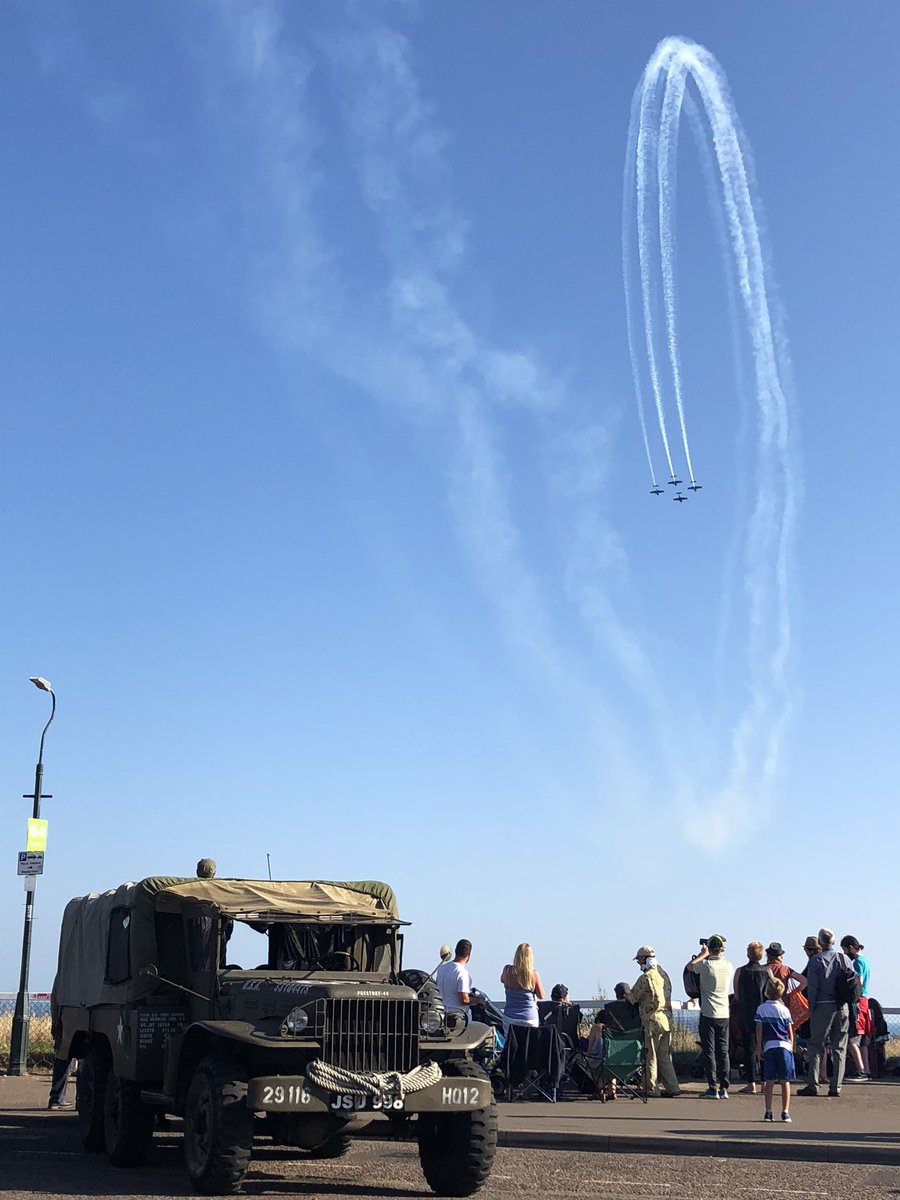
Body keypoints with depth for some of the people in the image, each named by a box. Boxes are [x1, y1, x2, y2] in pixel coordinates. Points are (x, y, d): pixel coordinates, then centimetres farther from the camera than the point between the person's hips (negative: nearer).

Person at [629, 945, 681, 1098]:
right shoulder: (664, 974, 11)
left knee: (650, 1057, 2)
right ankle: (672, 1087, 13)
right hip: (667, 1020, 8)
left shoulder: (646, 978, -14)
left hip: (652, 1022, -7)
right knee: (665, 1057, 14)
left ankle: (652, 1090, 7)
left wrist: (624, 998, 17)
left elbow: (633, 998, -6)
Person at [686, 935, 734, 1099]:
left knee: (709, 1051, 0)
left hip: (708, 1014, -4)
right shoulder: (729, 966, 0)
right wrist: (706, 957, 24)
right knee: (723, 1051, 9)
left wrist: (702, 954, 14)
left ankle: (713, 1089, -2)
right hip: (724, 1013, 4)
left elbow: (689, 966, 6)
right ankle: (724, 1088, 10)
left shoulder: (705, 965, -13)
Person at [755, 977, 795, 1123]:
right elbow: (790, 1032, 5)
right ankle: (785, 1111, 2)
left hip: (769, 1046, 0)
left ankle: (768, 1112, 3)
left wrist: (759, 1048, 7)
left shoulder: (761, 1009, 2)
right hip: (784, 1046, 0)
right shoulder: (784, 1010, 3)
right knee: (785, 1081, 3)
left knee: (769, 1081, 4)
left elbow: (759, 1030, 1)